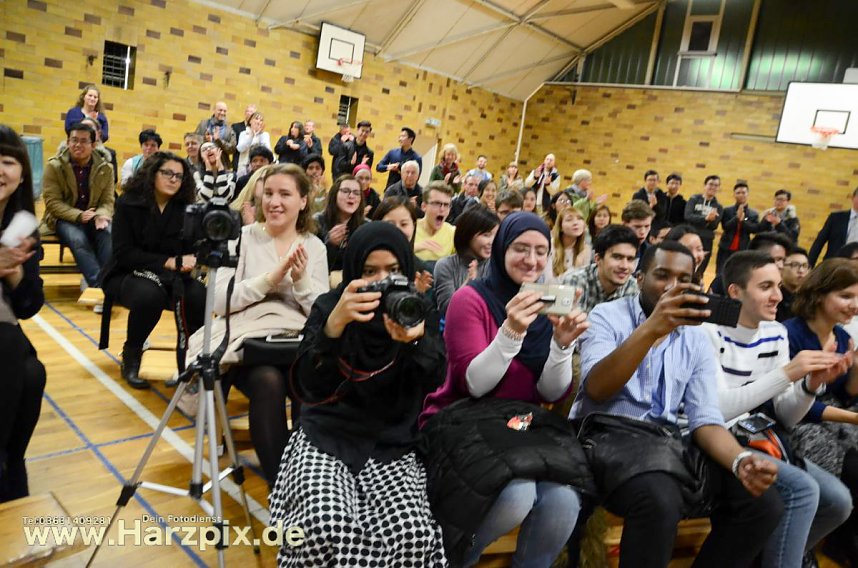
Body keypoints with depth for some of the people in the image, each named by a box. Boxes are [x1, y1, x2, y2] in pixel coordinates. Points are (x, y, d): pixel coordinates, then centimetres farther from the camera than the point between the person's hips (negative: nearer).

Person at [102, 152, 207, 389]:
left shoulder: (184, 208, 1)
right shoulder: (128, 203, -8)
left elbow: (191, 249, 1)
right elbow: (123, 253, -14)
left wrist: (186, 262, -24)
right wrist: (168, 262, -23)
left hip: (169, 276, 3)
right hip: (127, 275, -3)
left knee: (199, 295, -29)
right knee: (150, 294, -37)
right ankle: (131, 356, -10)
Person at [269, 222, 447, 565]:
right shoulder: (329, 306, -2)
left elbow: (433, 381, -10)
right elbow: (307, 388, -13)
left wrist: (415, 341, -32)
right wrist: (334, 324, -30)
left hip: (392, 446, 1)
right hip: (327, 438, -1)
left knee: (414, 535, -27)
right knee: (326, 527, -30)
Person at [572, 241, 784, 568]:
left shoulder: (697, 340, 13)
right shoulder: (607, 316, -1)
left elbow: (705, 418, 5)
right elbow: (595, 389, -19)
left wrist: (740, 460, -18)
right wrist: (651, 328, -31)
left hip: (670, 440, 6)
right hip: (610, 434, -5)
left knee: (763, 502, -12)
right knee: (660, 501, -35)